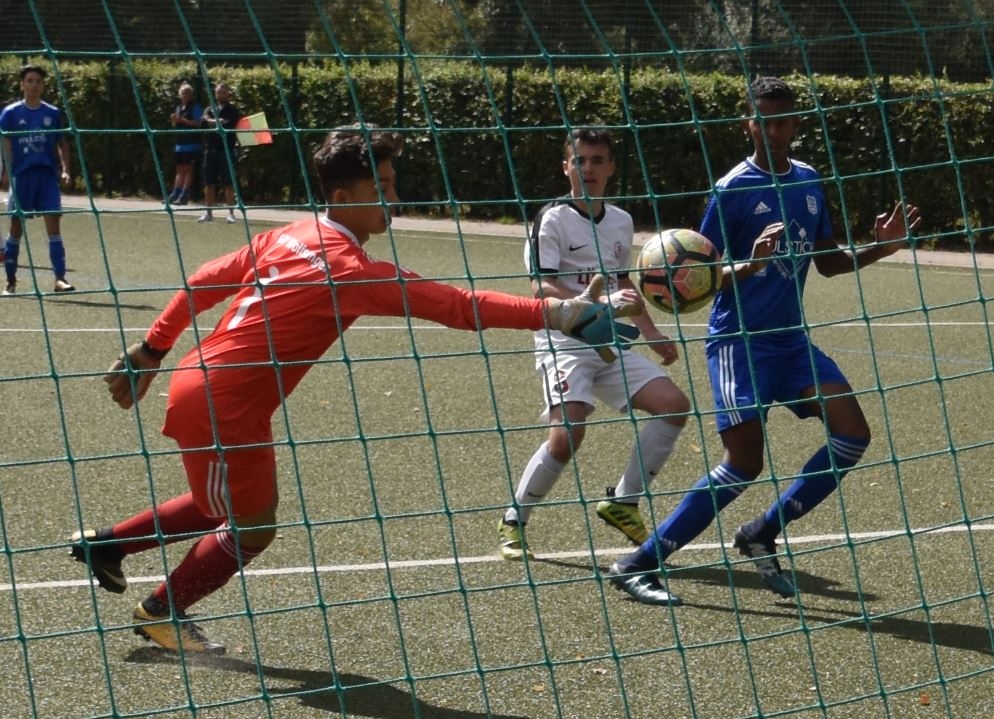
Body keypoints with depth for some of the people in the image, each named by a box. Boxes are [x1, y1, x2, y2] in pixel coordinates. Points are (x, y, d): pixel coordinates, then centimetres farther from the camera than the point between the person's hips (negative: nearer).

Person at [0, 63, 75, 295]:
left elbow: (62, 143, 15)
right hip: (22, 176, -1)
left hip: (48, 175, 1)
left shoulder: (53, 113, 9)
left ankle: (60, 278, -12)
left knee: (53, 223, -8)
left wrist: (65, 169, 2)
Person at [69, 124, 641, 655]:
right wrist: (556, 314, -30)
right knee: (251, 530, 10)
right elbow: (457, 306, -29)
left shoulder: (290, 238, 5)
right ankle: (163, 614, 29)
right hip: (218, 405, -9)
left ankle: (106, 543, 34)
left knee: (235, 509, 26)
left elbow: (205, 281, 12)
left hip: (200, 382, 9)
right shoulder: (350, 270, -22)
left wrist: (152, 351, 21)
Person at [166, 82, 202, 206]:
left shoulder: (195, 107, -6)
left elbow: (198, 123, -15)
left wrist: (183, 120, -19)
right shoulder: (178, 108, 17)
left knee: (188, 169, -5)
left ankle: (184, 196, -5)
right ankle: (175, 195, 11)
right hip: (180, 143, 8)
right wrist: (174, 121, -1)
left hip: (191, 144, -8)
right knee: (180, 169, 10)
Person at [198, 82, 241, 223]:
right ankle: (208, 213, 9)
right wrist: (219, 122, -20)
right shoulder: (210, 110, 14)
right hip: (210, 149, 4)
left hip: (227, 149, -4)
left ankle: (231, 213, -1)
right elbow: (204, 121, -4)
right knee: (209, 182, 4)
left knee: (228, 183, -4)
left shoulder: (233, 111, 5)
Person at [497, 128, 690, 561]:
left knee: (674, 405, -6)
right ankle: (513, 522, -3)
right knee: (567, 433, -23)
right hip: (564, 342, -7)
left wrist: (651, 334, 24)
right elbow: (541, 286, -18)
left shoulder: (621, 221, 14)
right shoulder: (553, 219, -6)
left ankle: (622, 502, 6)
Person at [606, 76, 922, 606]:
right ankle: (636, 565, -8)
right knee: (744, 463, -14)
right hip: (740, 339, -7)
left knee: (852, 434, -7)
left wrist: (878, 248, 3)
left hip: (791, 338, 7)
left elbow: (827, 262, 19)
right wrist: (747, 267, -29)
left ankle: (761, 536, 7)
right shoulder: (733, 189, -10)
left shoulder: (808, 181, 10)